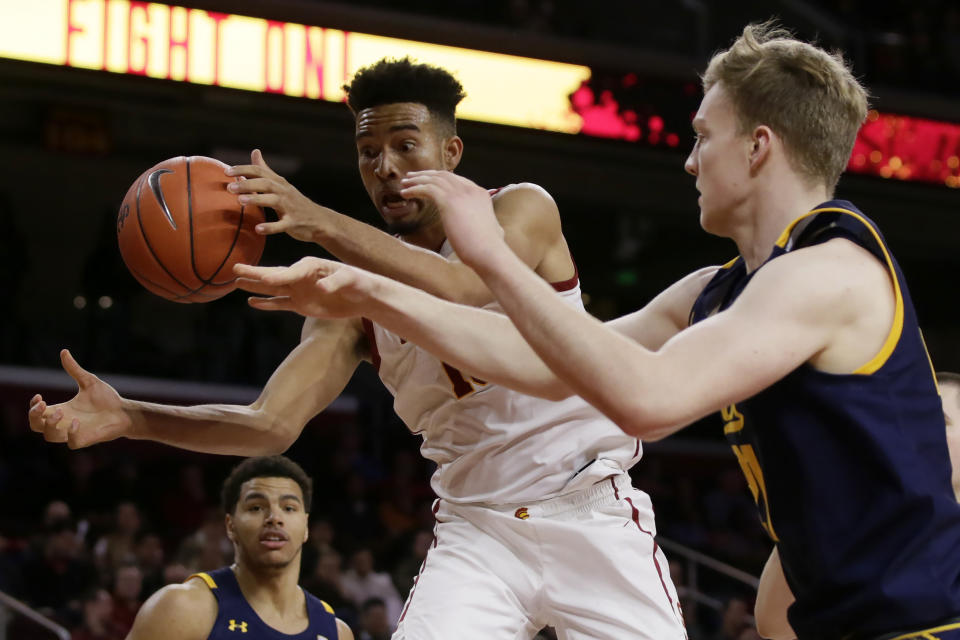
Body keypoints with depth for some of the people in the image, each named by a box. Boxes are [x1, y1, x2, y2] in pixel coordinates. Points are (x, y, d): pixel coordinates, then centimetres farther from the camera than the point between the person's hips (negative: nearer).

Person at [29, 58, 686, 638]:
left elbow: (461, 290, -29)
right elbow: (273, 423, -6)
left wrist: (319, 222, -41)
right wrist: (128, 419, -21)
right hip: (477, 531, 2)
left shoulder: (522, 209, -6)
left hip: (590, 514, -2)